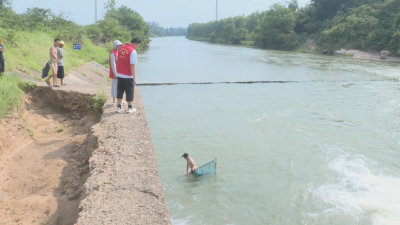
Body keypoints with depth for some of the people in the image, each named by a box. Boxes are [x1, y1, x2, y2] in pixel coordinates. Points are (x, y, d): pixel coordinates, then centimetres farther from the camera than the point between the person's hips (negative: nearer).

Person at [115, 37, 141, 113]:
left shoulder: (120, 48, 5)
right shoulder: (133, 51, -18)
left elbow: (117, 60, 13)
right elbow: (132, 66, -21)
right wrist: (134, 78, -17)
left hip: (119, 75, 6)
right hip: (128, 76, -6)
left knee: (120, 91, 14)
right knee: (129, 91, 7)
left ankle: (119, 107, 19)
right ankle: (130, 108, 16)